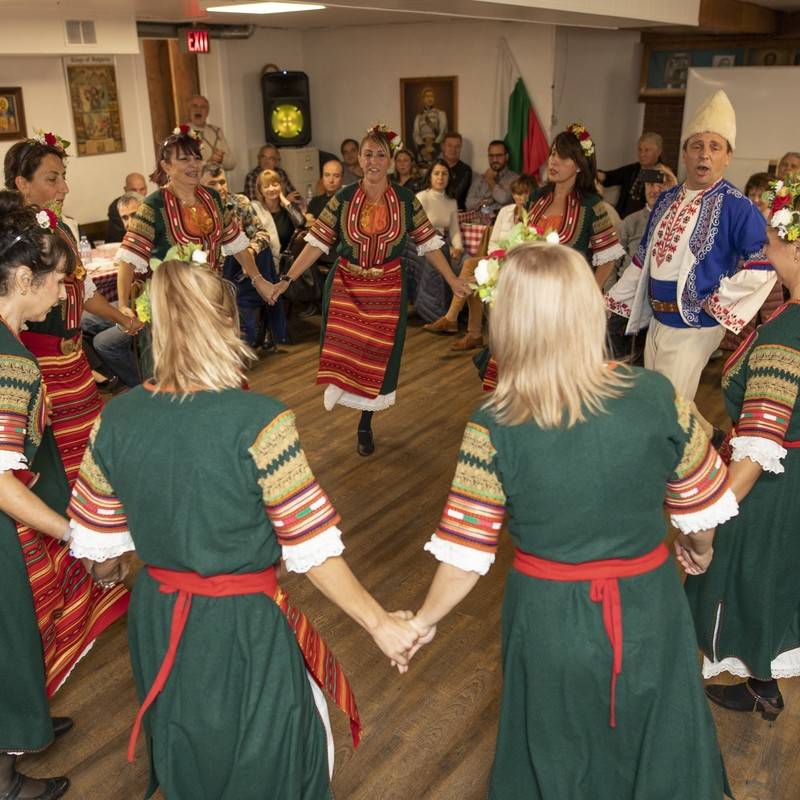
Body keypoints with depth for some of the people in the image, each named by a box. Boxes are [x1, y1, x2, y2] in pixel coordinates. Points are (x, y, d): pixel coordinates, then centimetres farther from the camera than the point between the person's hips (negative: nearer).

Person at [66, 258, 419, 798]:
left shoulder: (118, 419, -9)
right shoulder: (259, 422, -25)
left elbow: (96, 543, 3)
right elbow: (311, 548, -21)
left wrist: (110, 571, 26)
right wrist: (379, 623, -10)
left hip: (158, 624, 5)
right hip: (242, 630, -5)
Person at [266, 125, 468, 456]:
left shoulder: (405, 200, -3)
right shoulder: (343, 198, -5)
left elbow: (428, 244, 1)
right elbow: (317, 242, -7)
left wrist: (453, 281, -2)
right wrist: (287, 278, -14)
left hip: (387, 290, 1)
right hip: (345, 287, 0)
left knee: (377, 357, 7)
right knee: (345, 351, -9)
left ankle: (365, 426, 23)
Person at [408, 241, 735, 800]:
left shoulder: (494, 429, -20)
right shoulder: (657, 396, -17)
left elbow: (466, 554, -14)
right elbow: (701, 512, -3)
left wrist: (423, 622, 4)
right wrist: (699, 551, 19)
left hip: (551, 621, -1)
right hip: (649, 611, 1)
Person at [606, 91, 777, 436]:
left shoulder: (735, 205, -12)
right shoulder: (667, 199, 8)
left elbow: (764, 262, -18)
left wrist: (720, 300, -16)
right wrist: (613, 300, 17)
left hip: (693, 325, -7)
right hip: (656, 319, 7)